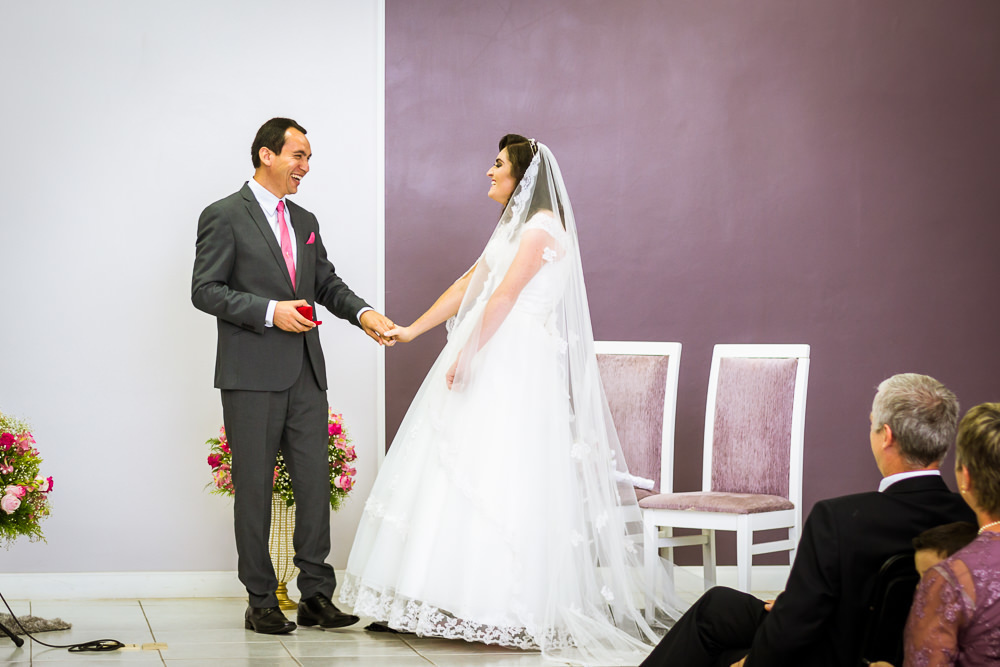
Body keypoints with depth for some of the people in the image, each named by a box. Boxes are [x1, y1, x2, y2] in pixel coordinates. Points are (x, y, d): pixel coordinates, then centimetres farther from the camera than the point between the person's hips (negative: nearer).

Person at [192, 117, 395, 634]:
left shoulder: (305, 222, 17)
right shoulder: (224, 217, -4)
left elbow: (327, 283, 17)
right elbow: (205, 291, -9)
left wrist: (362, 312, -2)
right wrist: (269, 312, -19)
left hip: (305, 376, 6)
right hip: (252, 377, -6)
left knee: (315, 484, 3)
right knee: (254, 488, 2)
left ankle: (316, 595, 10)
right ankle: (261, 602, 9)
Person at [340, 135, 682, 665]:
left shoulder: (543, 225, -9)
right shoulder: (514, 226, 21)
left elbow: (504, 296, -16)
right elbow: (468, 285, 21)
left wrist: (465, 356, -17)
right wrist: (411, 330, 17)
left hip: (518, 368, -9)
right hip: (489, 363, 9)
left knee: (505, 478, -11)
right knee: (464, 475, 5)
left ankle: (516, 617, -8)